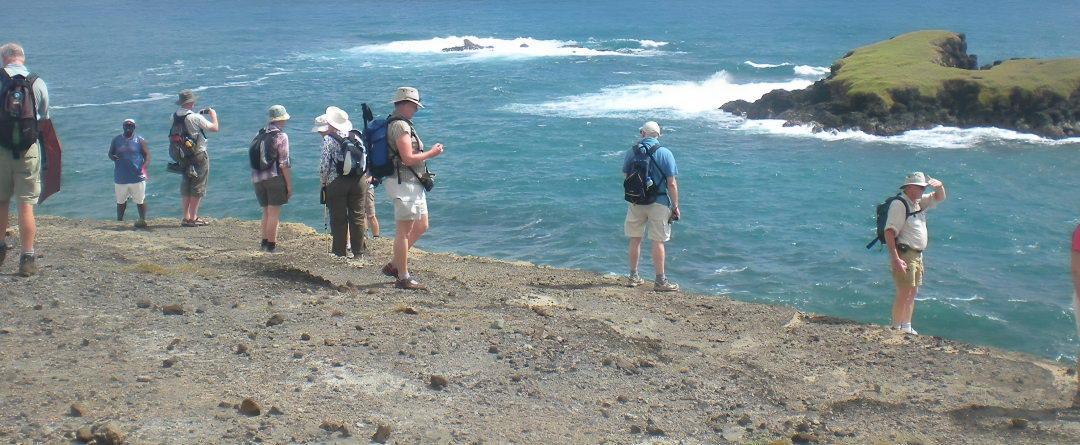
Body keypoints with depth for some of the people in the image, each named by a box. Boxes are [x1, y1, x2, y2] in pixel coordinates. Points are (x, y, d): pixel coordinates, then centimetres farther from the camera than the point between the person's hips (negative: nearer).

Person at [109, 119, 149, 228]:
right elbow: (110, 153, 11)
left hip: (137, 177, -3)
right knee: (120, 201, 12)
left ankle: (143, 220, 8)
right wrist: (112, 157, -13)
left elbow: (146, 154, 2)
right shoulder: (116, 140, 11)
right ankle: (119, 221, 22)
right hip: (120, 177, 3)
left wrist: (146, 163, -19)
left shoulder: (139, 140, 4)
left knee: (140, 200, 0)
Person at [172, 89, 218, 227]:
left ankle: (186, 217, 17)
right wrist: (213, 115, 6)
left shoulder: (174, 117, 0)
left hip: (182, 156, 6)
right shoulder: (195, 118, -19)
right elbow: (214, 128, -11)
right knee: (197, 187, 1)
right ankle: (193, 218, 2)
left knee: (185, 185, 14)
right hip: (198, 156, -6)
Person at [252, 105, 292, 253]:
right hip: (274, 178, -6)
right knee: (274, 213, -1)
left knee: (266, 211, 19)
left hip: (257, 178, 6)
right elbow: (283, 163, -10)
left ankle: (265, 242, 21)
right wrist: (289, 184, -6)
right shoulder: (281, 136, -6)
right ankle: (271, 246, -1)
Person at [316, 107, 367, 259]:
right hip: (359, 181, 4)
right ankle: (358, 253, 11)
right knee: (357, 217, 8)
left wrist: (322, 180, 5)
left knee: (338, 219, 4)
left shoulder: (328, 139, -6)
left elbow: (324, 163, -10)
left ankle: (340, 253, 8)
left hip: (337, 182, -4)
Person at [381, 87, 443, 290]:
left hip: (412, 184, 11)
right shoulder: (400, 125, -17)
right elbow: (408, 159, -22)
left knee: (421, 226, 17)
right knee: (403, 231, -3)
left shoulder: (399, 123, 16)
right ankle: (403, 278, 4)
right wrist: (431, 153, -10)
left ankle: (394, 265, 23)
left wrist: (429, 151, 13)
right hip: (403, 183, -11)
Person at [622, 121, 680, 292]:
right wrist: (675, 206, -2)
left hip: (636, 201, 3)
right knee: (658, 241, -1)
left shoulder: (632, 151, -1)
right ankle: (660, 281, 1)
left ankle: (634, 276, 22)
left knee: (635, 238, 14)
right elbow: (672, 183, -10)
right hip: (658, 202, -3)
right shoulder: (665, 153, -8)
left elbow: (625, 175, 14)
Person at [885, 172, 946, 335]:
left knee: (912, 293, 16)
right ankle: (896, 329, -2)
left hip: (917, 254, 10)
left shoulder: (919, 202, 12)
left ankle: (906, 327, 26)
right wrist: (895, 258, -29)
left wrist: (939, 185, 0)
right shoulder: (899, 204, -16)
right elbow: (889, 231, -23)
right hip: (904, 254, -10)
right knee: (904, 294, -8)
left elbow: (940, 198, 25)